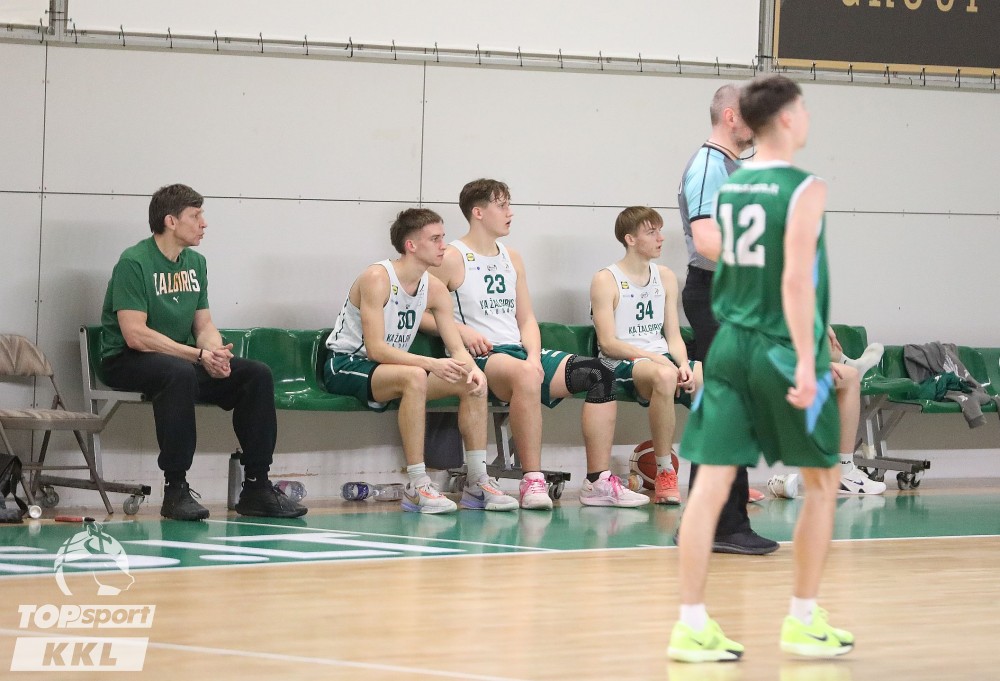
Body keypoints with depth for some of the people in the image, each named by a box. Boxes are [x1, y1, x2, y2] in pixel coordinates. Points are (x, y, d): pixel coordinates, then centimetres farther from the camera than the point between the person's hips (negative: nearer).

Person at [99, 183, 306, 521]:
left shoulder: (195, 263, 12)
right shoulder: (134, 263, -14)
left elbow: (204, 324, 13)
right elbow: (135, 334, -21)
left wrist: (216, 353, -12)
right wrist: (199, 356, -24)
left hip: (184, 358, 8)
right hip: (128, 362, -8)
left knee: (257, 375, -9)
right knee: (180, 373, -39)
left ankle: (256, 488, -7)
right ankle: (175, 490, -33)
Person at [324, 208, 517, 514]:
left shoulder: (434, 289, 2)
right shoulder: (377, 278, -21)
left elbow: (457, 348, 1)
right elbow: (375, 349, -28)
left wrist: (473, 369, -23)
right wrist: (431, 364, -36)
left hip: (393, 366, 8)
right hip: (345, 365, -8)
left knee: (473, 383, -7)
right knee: (414, 377, -37)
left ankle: (477, 483, -2)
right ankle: (417, 487, -36)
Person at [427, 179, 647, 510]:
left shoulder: (511, 258, 21)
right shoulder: (452, 259, -1)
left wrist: (534, 355, 0)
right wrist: (461, 330, -17)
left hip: (520, 350, 8)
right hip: (479, 358, -8)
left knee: (598, 373, -9)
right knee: (525, 375, -41)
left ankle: (598, 482, -12)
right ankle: (532, 482, -40)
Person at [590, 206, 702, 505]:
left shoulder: (665, 278, 16)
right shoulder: (606, 281, -3)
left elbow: (673, 335, 12)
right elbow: (608, 344, -10)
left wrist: (683, 365, -9)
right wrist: (654, 357, -21)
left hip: (662, 359, 6)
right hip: (622, 365, -6)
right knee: (663, 375, -40)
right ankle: (664, 475, -31)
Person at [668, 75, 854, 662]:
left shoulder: (727, 187, 9)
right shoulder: (804, 189, -11)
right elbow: (796, 279, -20)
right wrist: (806, 362, -22)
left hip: (730, 346, 5)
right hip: (782, 351, -5)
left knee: (713, 483, 0)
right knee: (822, 480, 12)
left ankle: (693, 625, -5)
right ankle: (804, 622, 14)